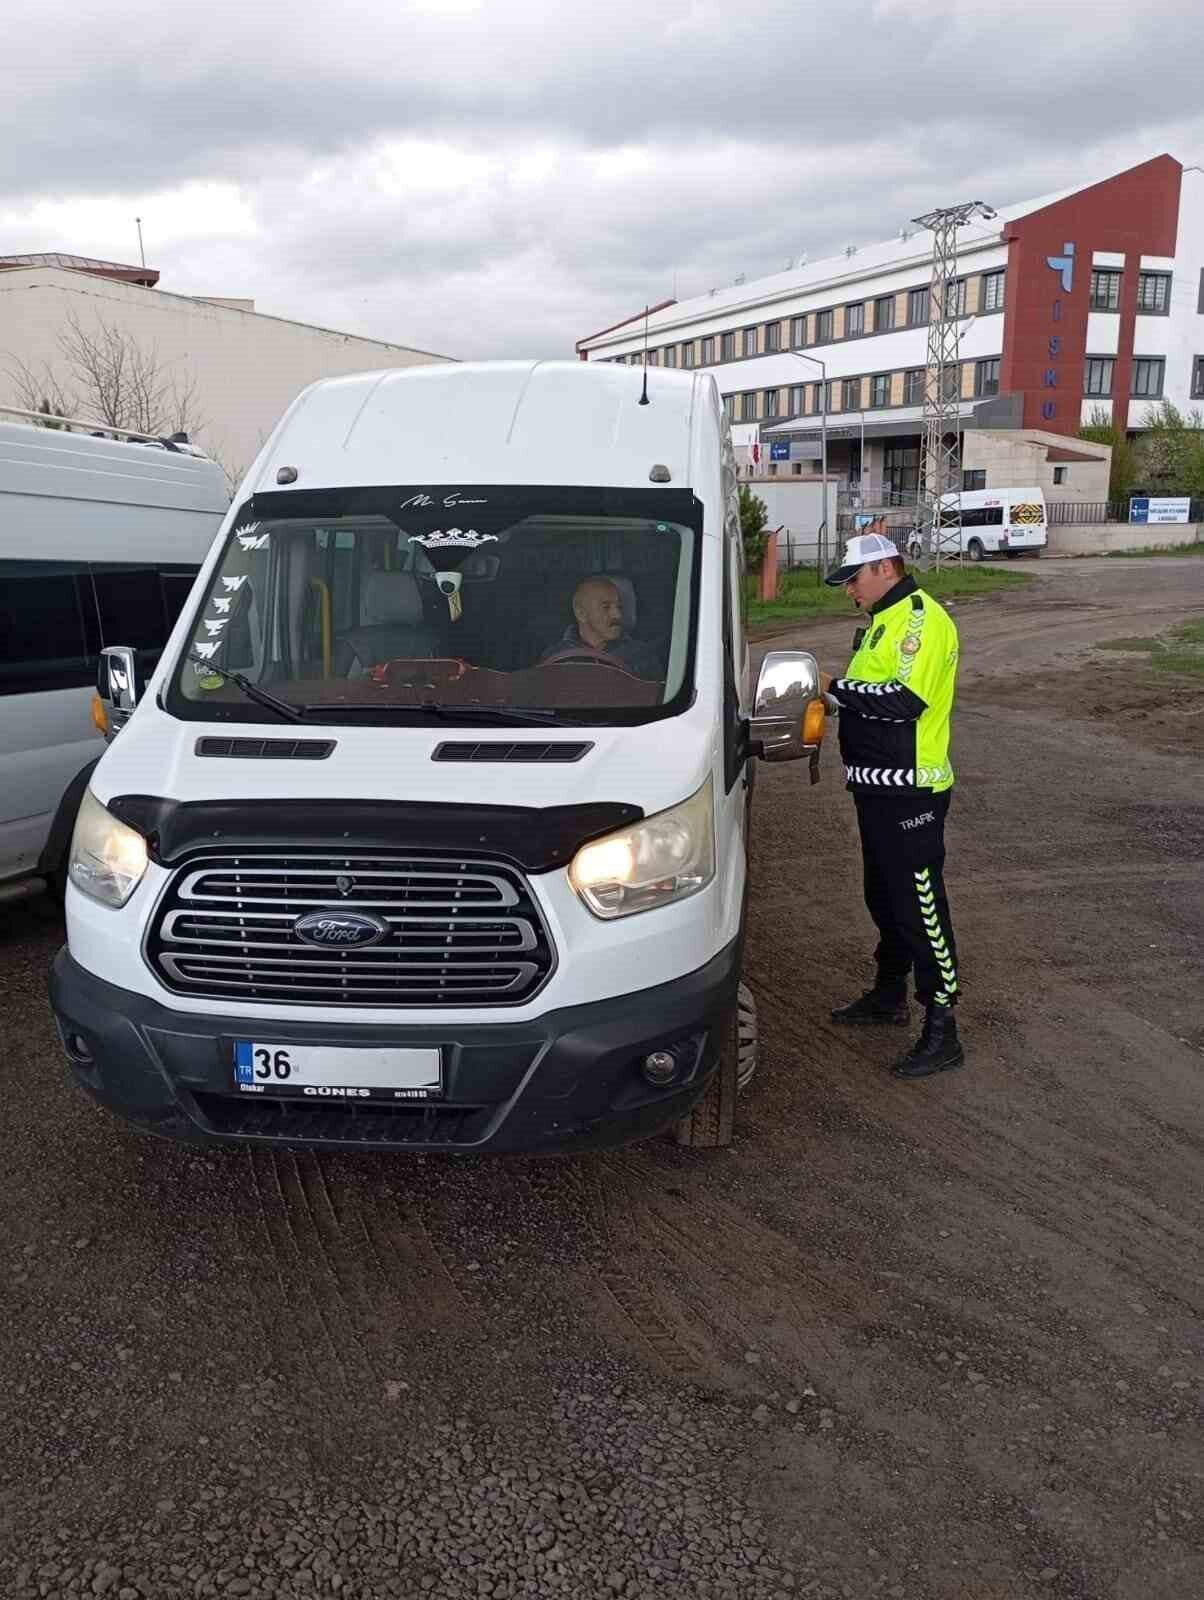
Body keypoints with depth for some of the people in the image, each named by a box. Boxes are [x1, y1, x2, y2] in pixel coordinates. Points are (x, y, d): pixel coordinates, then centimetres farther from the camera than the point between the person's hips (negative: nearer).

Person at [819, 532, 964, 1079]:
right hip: (878, 786, 11)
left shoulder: (921, 619, -15)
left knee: (921, 905, -6)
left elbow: (904, 699, -26)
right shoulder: (885, 619, 17)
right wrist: (838, 700, 5)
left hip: (909, 792, -11)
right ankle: (889, 993, 38)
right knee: (884, 897, 21)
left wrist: (837, 688, -16)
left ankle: (941, 1030, 0)